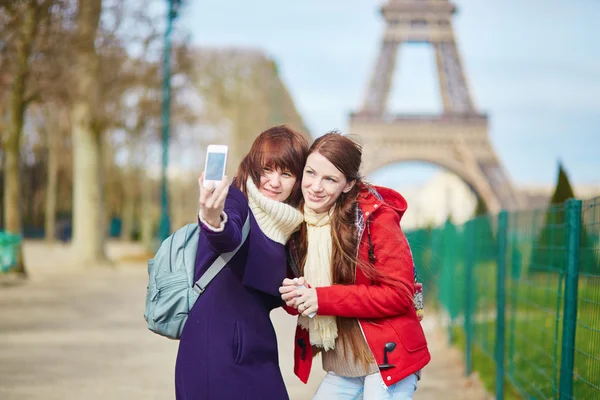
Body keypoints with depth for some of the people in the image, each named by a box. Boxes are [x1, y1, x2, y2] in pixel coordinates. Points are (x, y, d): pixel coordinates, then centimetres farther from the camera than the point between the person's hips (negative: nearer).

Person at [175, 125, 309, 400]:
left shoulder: (285, 226, 11)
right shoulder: (236, 200, -8)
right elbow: (227, 239, -33)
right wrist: (213, 220, -52)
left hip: (258, 354, 7)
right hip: (213, 353, -7)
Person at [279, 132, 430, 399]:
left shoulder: (375, 216, -13)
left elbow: (399, 294, -17)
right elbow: (297, 297, 14)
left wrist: (322, 299, -21)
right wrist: (293, 295, -12)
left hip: (386, 361, -6)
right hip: (339, 369, 6)